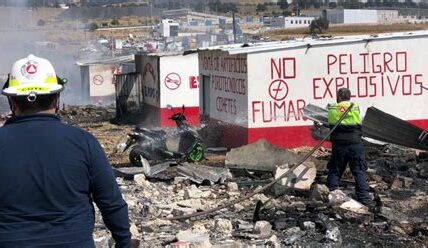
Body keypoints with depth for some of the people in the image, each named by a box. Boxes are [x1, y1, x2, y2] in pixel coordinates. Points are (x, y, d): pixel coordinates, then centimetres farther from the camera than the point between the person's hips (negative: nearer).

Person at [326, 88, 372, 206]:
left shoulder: (332, 109, 2)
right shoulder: (355, 107, 0)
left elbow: (330, 125, 6)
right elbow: (359, 124, 5)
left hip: (338, 144, 1)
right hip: (355, 144, -1)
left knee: (334, 171, 12)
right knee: (359, 172, 4)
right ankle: (364, 198, 0)